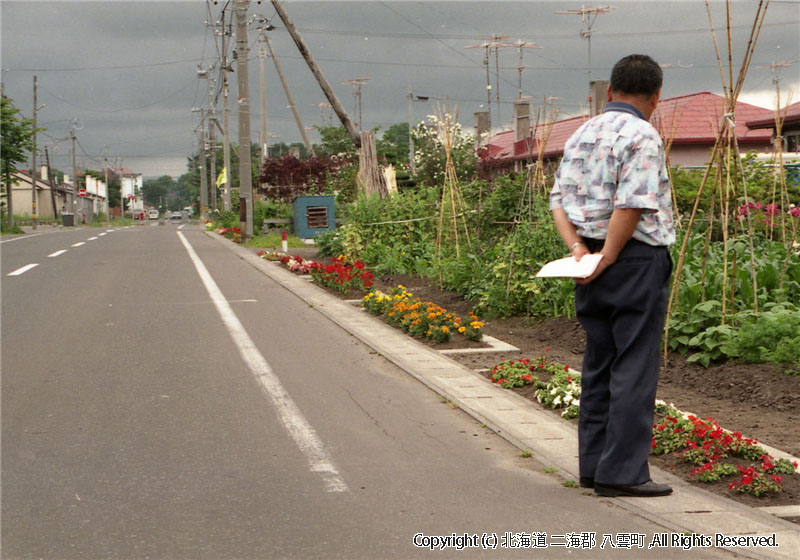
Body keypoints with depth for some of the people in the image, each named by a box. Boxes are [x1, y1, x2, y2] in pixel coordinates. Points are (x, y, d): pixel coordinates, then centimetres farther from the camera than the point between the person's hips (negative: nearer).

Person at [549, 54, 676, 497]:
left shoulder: (581, 135, 13)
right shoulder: (642, 137, -12)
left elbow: (559, 198, 8)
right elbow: (632, 207, -20)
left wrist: (577, 248, -2)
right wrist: (607, 259, -13)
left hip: (594, 260, 8)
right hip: (638, 260, -8)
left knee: (599, 365, 13)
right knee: (634, 368, -4)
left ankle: (594, 464, 18)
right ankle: (622, 473, -3)